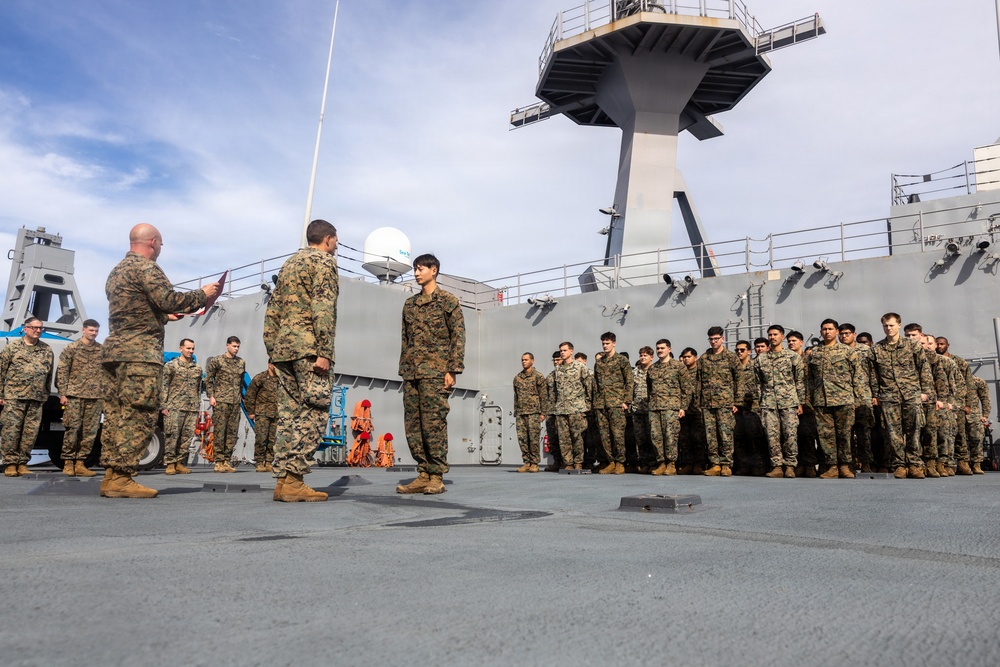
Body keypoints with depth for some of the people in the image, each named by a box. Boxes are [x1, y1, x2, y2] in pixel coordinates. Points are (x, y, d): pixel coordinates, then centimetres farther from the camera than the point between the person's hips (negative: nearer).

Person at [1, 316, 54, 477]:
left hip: (37, 398, 3)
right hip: (14, 397, -3)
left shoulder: (47, 350, 13)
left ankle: (22, 463, 10)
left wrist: (45, 395, 9)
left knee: (31, 432, 2)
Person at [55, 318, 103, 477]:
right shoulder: (71, 348, 5)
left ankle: (80, 463, 8)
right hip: (74, 396, -3)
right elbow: (62, 372, 3)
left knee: (90, 431, 1)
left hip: (95, 397, 3)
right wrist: (62, 393, -4)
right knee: (72, 429, -4)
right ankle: (68, 462, 6)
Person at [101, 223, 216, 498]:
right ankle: (120, 478, -11)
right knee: (138, 415, -9)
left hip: (114, 349, 10)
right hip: (140, 352, -10)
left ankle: (110, 476, 8)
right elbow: (168, 300, -18)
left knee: (115, 414, 7)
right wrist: (202, 294, -6)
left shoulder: (116, 271, 23)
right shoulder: (146, 267, -6)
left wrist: (163, 316, 33)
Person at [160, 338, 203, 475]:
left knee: (187, 437, 2)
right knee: (172, 435, -6)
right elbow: (163, 387, -1)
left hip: (192, 409, 4)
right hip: (174, 408, -4)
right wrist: (163, 406, -8)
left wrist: (198, 409, 16)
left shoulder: (197, 369, 16)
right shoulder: (170, 365, 3)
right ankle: (170, 464, 2)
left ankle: (179, 463, 10)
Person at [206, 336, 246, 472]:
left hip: (235, 402, 5)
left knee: (233, 432, 4)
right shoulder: (217, 361, 2)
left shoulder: (241, 363, 14)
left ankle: (226, 461, 11)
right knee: (219, 431, -5)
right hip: (220, 400, -5)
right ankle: (219, 462, -2)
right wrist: (211, 396, -6)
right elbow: (208, 379, 2)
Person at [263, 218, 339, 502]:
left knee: (289, 414, 8)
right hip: (308, 347, -8)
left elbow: (272, 311, 20)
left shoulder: (288, 263, 24)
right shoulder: (324, 261, -1)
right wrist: (324, 352, -19)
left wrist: (272, 351, 20)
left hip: (283, 348, 8)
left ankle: (283, 480, 8)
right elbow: (323, 309, -14)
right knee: (313, 413, -8)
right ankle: (293, 480, -14)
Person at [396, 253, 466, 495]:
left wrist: (452, 370, -11)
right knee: (412, 425, 2)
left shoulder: (448, 300, 3)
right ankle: (423, 475, 9)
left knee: (434, 423, -9)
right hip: (411, 373, 6)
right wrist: (403, 370, 13)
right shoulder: (409, 304, 20)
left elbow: (458, 336, -3)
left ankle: (436, 477, -3)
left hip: (435, 372, -6)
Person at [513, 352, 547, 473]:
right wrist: (515, 413, 15)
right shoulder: (517, 378, 16)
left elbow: (544, 396, -1)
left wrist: (543, 413, -7)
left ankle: (534, 463, 2)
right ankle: (526, 462, 9)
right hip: (520, 413, 5)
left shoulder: (538, 376, 1)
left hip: (533, 412, -5)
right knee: (522, 438, 1)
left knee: (533, 438, -6)